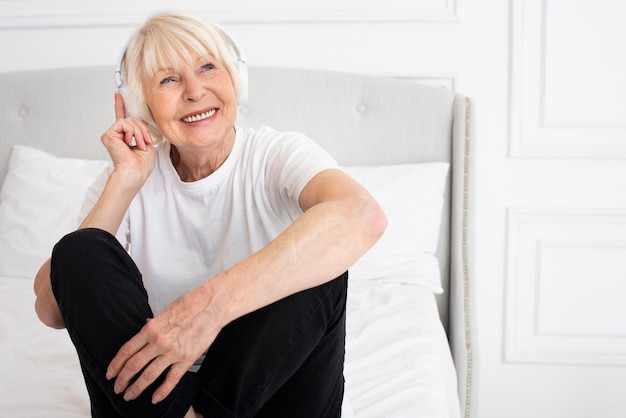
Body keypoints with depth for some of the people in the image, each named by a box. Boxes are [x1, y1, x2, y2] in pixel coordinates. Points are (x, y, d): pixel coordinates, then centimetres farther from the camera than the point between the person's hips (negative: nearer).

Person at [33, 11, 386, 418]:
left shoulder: (277, 155, -9)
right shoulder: (128, 180, 0)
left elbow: (364, 216, -35)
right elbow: (52, 310, -12)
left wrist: (211, 303, -43)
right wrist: (125, 183, -16)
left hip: (268, 380, -2)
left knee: (318, 263, -28)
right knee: (79, 252, -17)